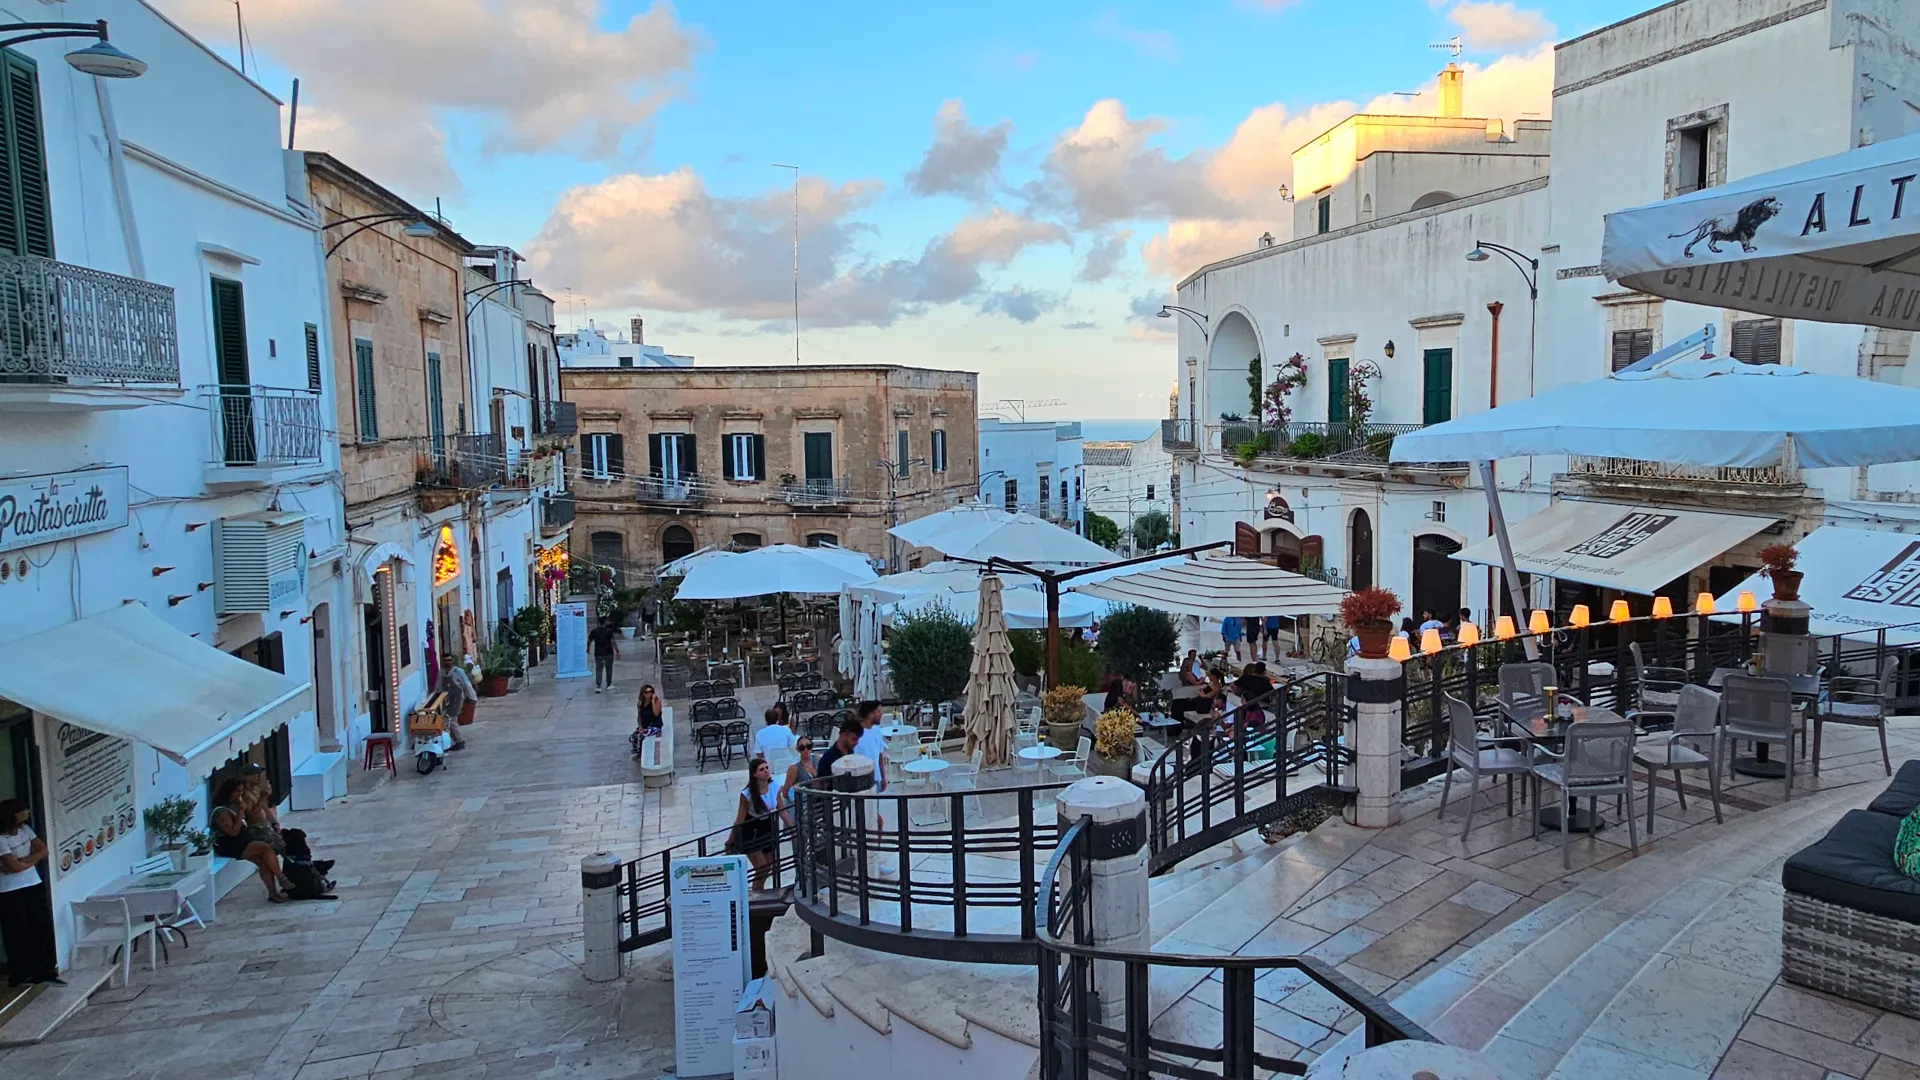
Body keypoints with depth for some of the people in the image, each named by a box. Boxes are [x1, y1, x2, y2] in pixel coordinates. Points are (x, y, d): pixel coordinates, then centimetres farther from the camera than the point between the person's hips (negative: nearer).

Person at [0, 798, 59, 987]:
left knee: (43, 928, 7)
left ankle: (45, 971, 15)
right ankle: (20, 976, 13)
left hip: (33, 886, 7)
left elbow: (44, 850, 0)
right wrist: (33, 859, -5)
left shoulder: (25, 829, 3)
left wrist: (22, 860, -14)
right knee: (17, 934, 2)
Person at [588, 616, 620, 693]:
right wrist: (617, 651, -13)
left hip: (598, 654, 1)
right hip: (608, 653, -1)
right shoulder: (609, 631, -11)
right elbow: (613, 641, -18)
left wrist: (588, 648, 22)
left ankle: (598, 686, -10)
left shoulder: (594, 631, -2)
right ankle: (609, 685, 24)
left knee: (598, 670, 2)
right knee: (609, 669, 14)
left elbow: (589, 641, 3)